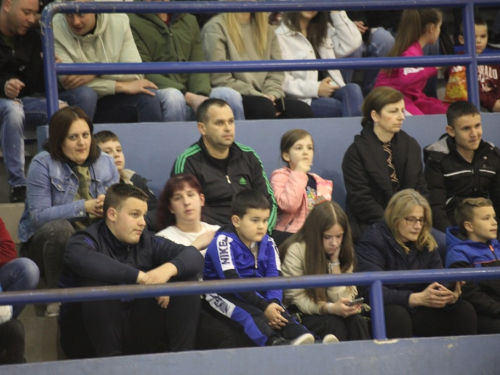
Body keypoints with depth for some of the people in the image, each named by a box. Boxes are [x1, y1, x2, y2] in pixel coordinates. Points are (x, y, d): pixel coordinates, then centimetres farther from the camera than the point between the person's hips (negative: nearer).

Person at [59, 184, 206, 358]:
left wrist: (169, 268, -27)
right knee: (97, 280, -31)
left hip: (135, 331, 5)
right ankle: (109, 356, -28)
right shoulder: (91, 239, -12)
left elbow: (193, 255, -2)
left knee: (186, 279, -6)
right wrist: (140, 276, -38)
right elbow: (78, 257, -37)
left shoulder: (147, 242, 3)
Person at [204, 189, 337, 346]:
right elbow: (232, 281, -23)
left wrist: (273, 302, -25)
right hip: (223, 295, -7)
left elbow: (273, 278, -2)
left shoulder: (268, 244, 4)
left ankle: (299, 336, -44)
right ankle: (275, 343, -58)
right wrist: (264, 307, -27)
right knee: (249, 313, -33)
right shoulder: (223, 242, -16)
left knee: (278, 312, -20)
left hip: (255, 294, 7)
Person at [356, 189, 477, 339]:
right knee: (397, 315, -38)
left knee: (465, 310, -11)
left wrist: (451, 297, -25)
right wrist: (417, 298, -35)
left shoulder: (427, 244, 7)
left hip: (416, 312, 6)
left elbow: (439, 282, 1)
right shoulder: (373, 241, -12)